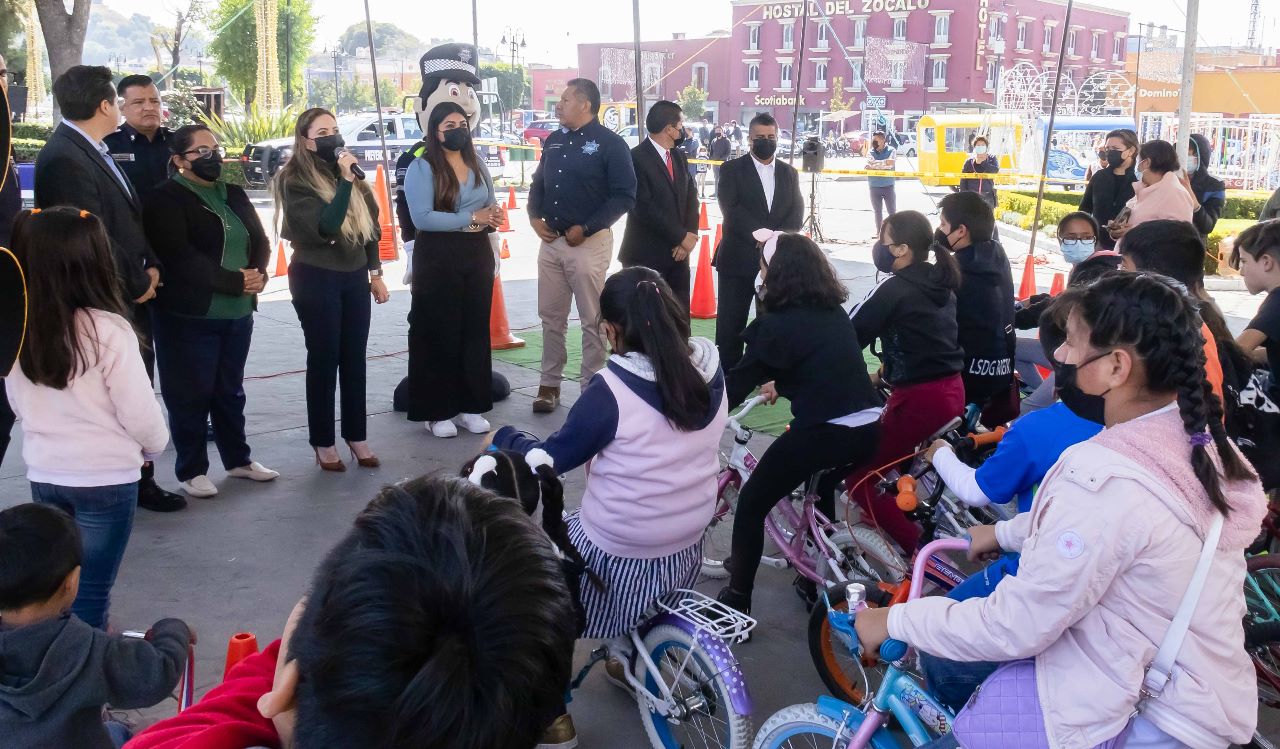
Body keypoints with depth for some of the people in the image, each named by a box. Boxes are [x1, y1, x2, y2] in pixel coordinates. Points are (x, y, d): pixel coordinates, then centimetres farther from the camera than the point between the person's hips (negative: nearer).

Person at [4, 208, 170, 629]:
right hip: (106, 478, -5)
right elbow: (140, 413, -14)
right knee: (90, 592, 6)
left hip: (44, 474, 5)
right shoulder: (108, 330, -20)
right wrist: (153, 447, 7)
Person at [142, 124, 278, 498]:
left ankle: (238, 458, 28)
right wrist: (234, 281, -19)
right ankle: (191, 470, 12)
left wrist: (258, 275, -11)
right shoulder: (165, 199, -7)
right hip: (189, 315, -6)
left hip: (237, 312, 6)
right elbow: (180, 257, -18)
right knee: (191, 393, 1)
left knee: (230, 389, 16)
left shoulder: (234, 195, 15)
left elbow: (259, 240, 10)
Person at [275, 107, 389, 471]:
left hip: (354, 277, 6)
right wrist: (346, 181, -25)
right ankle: (323, 442, 12)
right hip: (316, 279, -5)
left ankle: (356, 436, 20)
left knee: (354, 359, 10)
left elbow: (370, 224, 14)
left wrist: (375, 273, 12)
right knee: (324, 360, 1)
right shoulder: (296, 181, -11)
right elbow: (325, 226, -23)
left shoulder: (348, 173, 8)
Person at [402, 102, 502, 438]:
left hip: (478, 254, 6)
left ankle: (470, 406, 18)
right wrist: (471, 218, -18)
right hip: (438, 258, -6)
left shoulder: (477, 163, 12)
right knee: (440, 333, 0)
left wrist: (494, 216, -5)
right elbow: (422, 217, -18)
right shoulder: (421, 168, -7)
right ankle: (437, 411, 7)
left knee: (475, 331, 8)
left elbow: (489, 205, 20)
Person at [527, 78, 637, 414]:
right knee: (551, 317, 11)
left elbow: (624, 196, -12)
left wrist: (585, 228, -16)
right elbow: (539, 182, 21)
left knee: (592, 320, 1)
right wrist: (534, 216, 2)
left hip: (589, 243, -6)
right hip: (550, 241, 6)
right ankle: (550, 383, 20)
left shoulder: (610, 144, -8)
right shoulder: (554, 141, 12)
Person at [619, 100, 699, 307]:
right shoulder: (636, 158, -11)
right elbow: (645, 208, -18)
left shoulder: (680, 157, 13)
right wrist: (682, 237, -13)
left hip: (678, 253, 7)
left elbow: (691, 198, 9)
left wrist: (688, 237, -7)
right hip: (646, 255, -7)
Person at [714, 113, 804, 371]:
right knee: (731, 323, 0)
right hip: (739, 259, -3)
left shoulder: (789, 172, 13)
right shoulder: (732, 169, 1)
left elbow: (797, 213, 4)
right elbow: (731, 209, -11)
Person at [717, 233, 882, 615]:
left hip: (821, 432, -8)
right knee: (821, 489, 35)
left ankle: (737, 601, 12)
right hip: (868, 429, 8)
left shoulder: (776, 324, -5)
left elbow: (736, 385, -4)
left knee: (752, 503, 9)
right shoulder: (836, 314, 16)